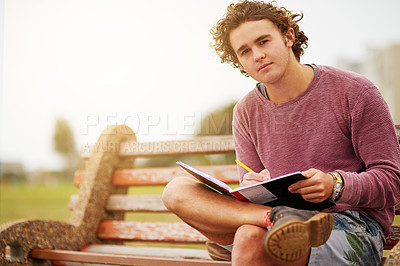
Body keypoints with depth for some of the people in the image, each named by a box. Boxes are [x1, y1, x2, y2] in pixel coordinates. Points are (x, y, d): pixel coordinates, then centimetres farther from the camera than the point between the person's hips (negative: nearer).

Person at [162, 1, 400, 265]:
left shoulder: (354, 92, -2)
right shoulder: (246, 113, 11)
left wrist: (335, 184, -24)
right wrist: (251, 188, -15)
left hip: (356, 227, -6)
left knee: (250, 238, -39)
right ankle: (280, 219, -33)